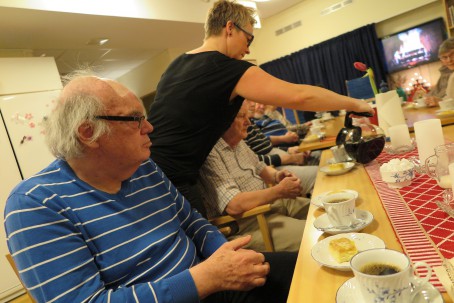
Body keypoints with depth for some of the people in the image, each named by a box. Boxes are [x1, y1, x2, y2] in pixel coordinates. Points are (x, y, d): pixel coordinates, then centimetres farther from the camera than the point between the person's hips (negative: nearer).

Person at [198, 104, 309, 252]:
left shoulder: (239, 142, 11)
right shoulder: (210, 154, -21)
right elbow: (234, 205, -28)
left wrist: (275, 175, 2)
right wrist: (279, 190, -18)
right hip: (246, 224, -10)